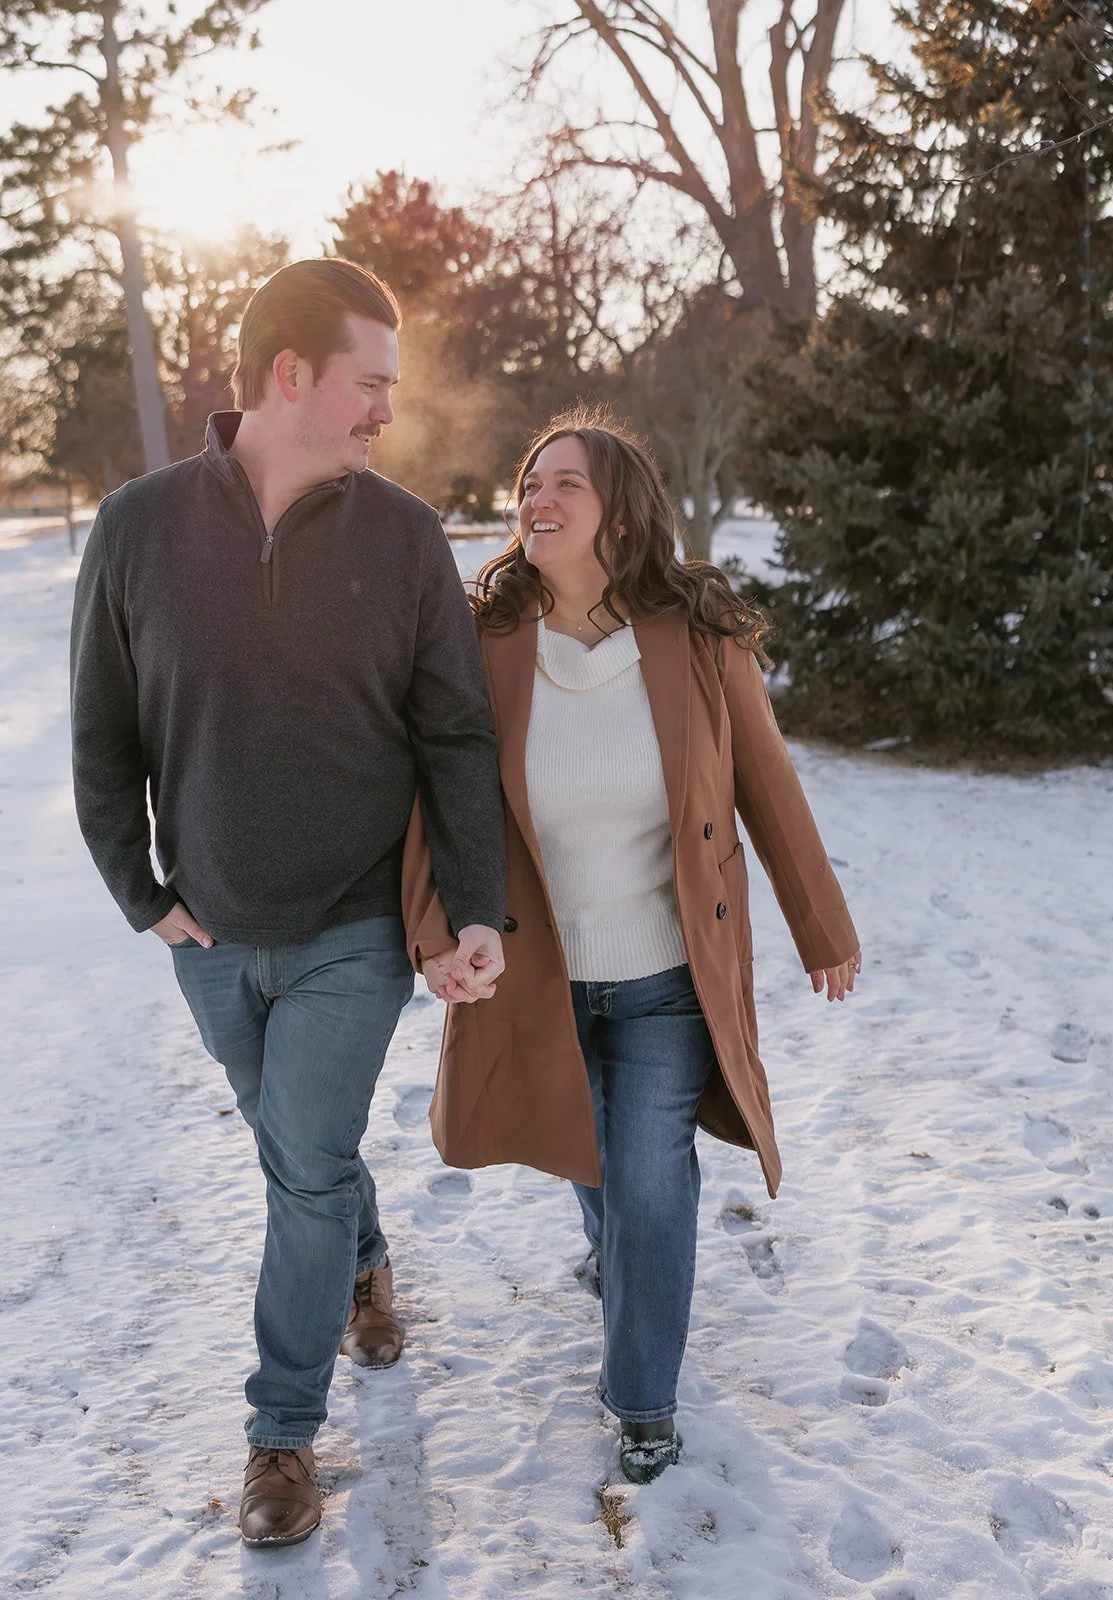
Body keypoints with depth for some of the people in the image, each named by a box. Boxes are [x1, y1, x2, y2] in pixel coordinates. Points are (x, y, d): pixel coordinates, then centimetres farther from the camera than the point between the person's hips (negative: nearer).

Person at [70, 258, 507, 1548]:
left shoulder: (404, 536, -10)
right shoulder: (139, 527, -8)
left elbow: (456, 742, -7)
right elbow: (102, 739, 0)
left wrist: (478, 906, -12)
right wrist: (141, 895, -2)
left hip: (354, 932, -2)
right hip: (210, 934, 2)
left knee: (308, 1170, 3)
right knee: (293, 1145, 21)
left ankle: (284, 1430, 21)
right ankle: (365, 1264, 51)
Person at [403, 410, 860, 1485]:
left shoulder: (701, 642, -14)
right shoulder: (483, 647, -12)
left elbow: (768, 791, -5)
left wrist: (824, 932, 4)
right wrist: (434, 932, -28)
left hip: (668, 977, -2)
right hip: (538, 977, 2)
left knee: (650, 1185, 1)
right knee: (591, 1156, 23)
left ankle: (644, 1398, 25)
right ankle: (614, 1241, 59)